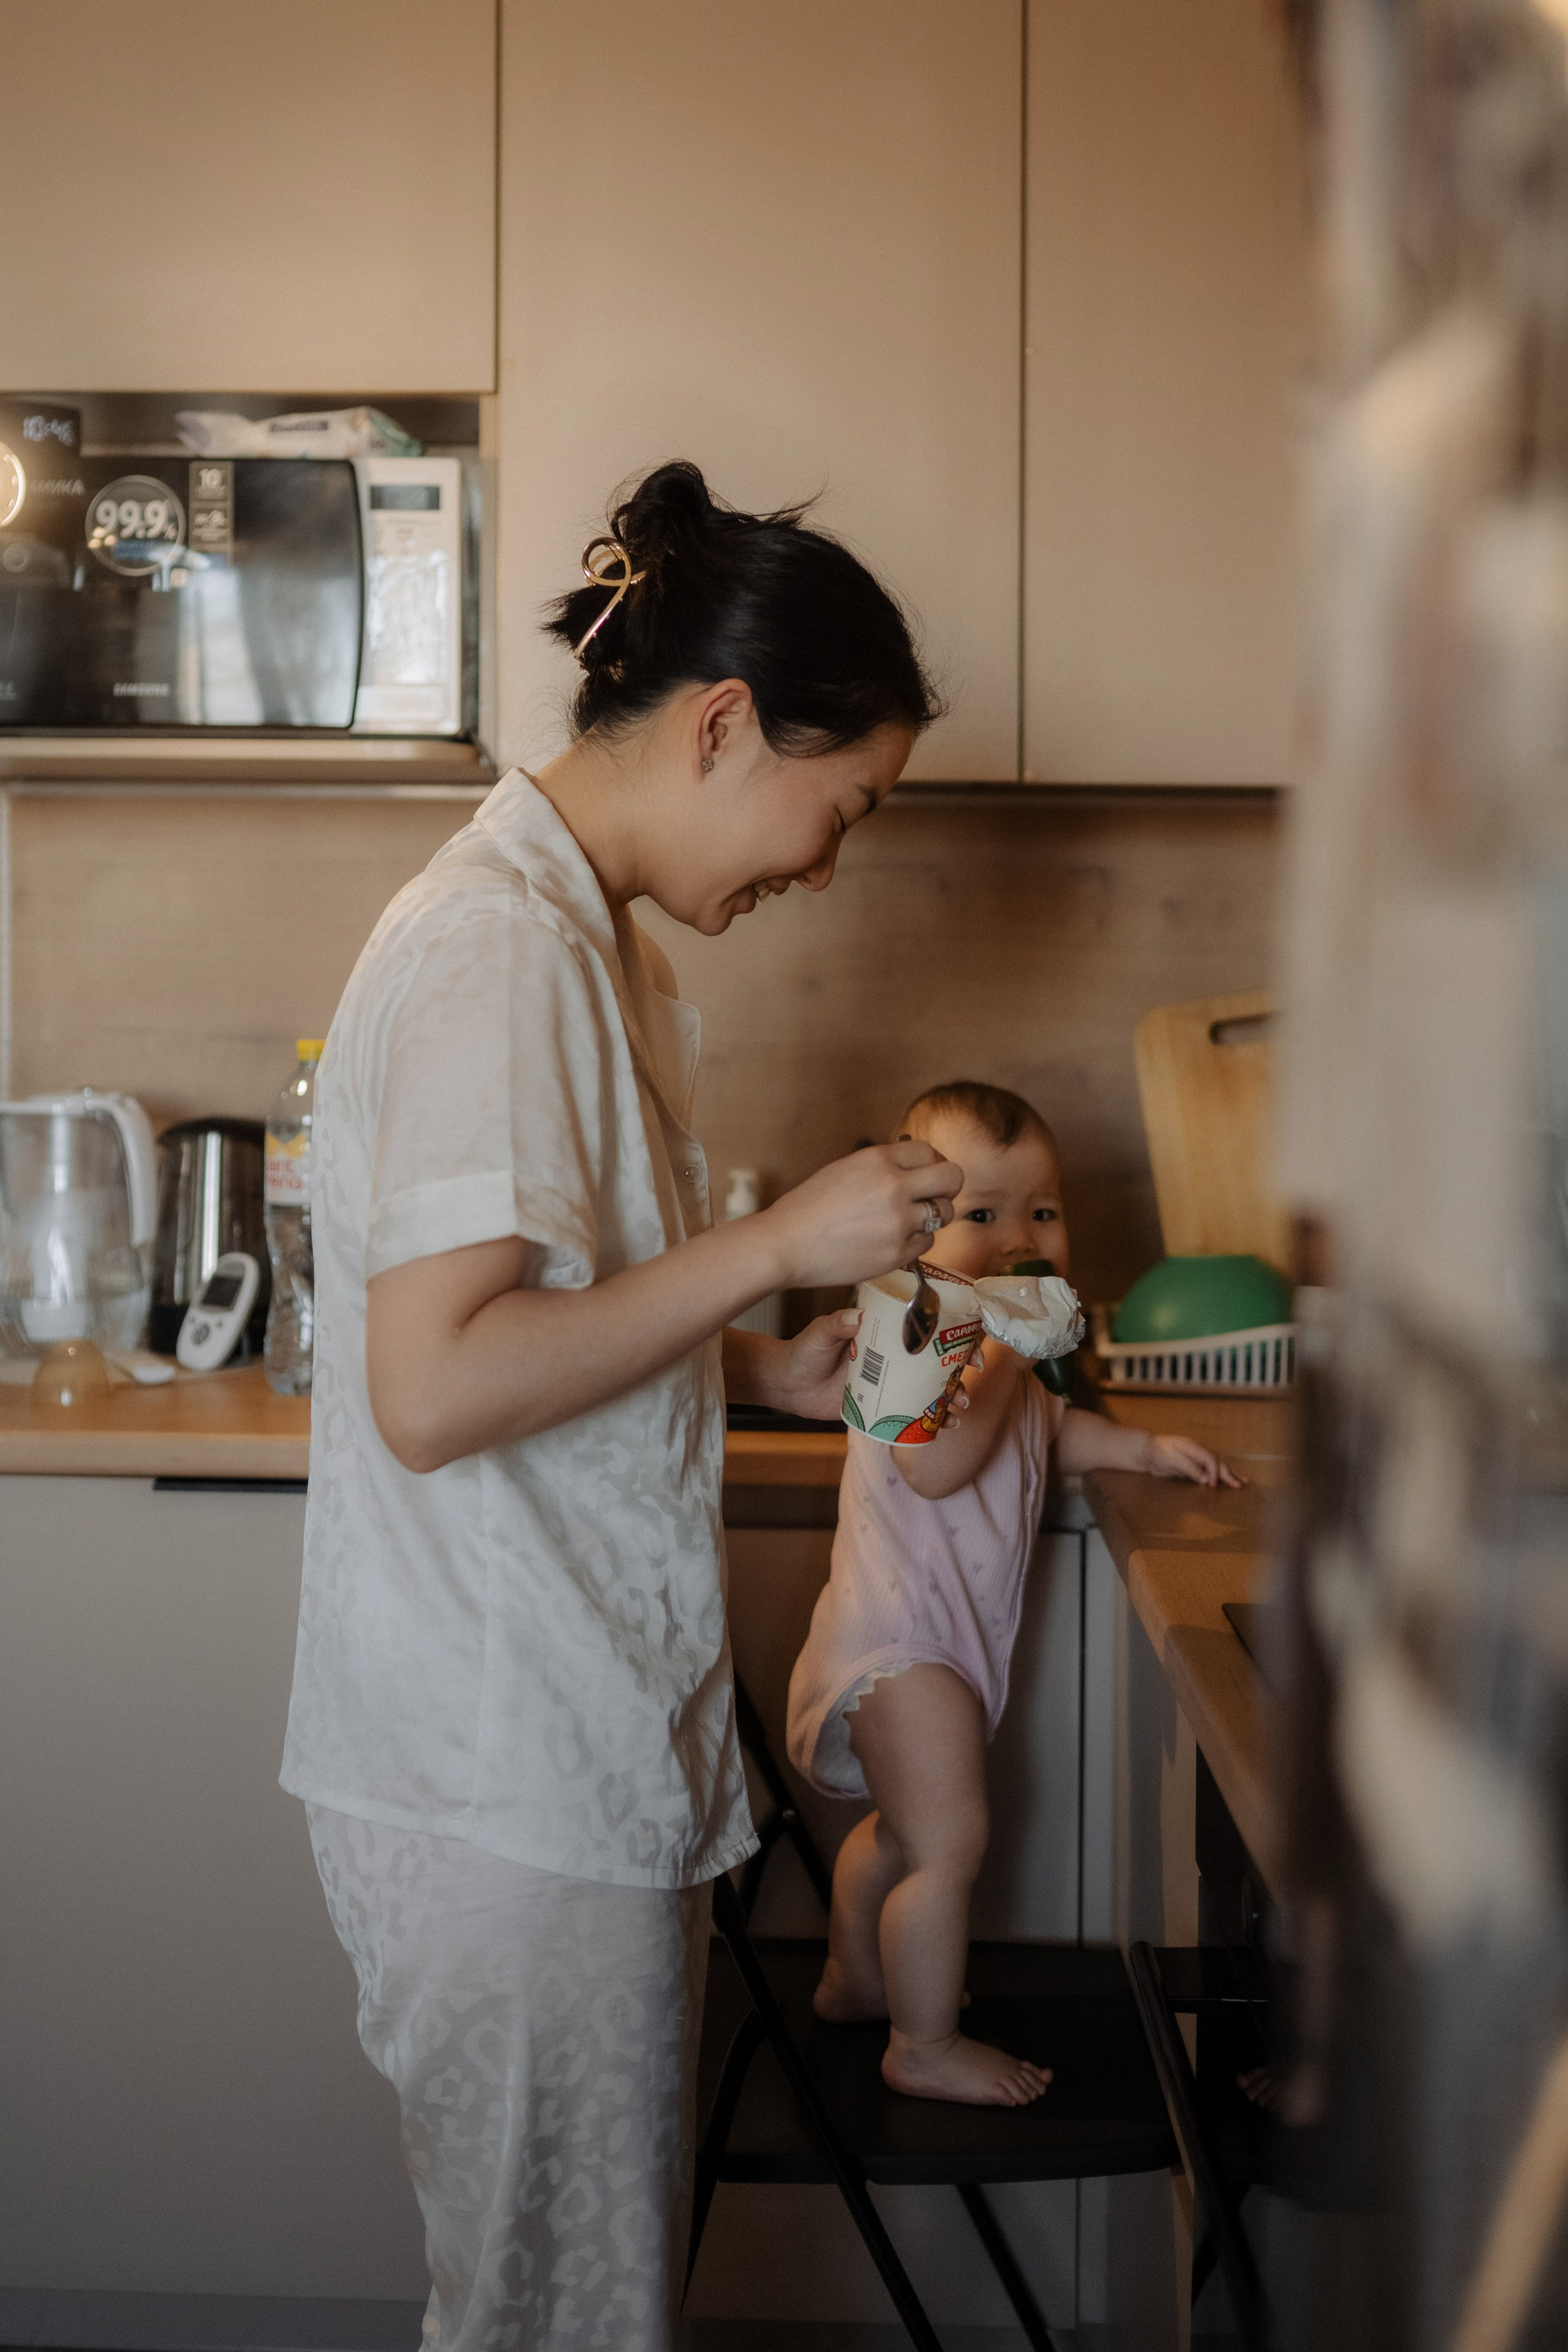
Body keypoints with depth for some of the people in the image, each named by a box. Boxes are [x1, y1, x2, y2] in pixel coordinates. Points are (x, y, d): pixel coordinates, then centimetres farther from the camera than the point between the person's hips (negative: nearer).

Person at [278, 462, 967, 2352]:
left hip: (581, 1748, 10)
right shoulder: (494, 948, -19)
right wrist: (777, 1243, -20)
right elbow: (433, 1385, -27)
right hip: (507, 1779, -10)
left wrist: (768, 1368, 7)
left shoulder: (574, 935, 14)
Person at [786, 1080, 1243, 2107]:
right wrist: (1003, 1353, -37)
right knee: (950, 1839, -8)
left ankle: (855, 1977, 43)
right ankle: (925, 2047, 6)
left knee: (903, 1824, 25)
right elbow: (935, 1463, -38)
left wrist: (1146, 1447, 19)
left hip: (951, 1631, 11)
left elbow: (1049, 1427, 29)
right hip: (903, 1637, -11)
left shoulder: (995, 1341, 10)